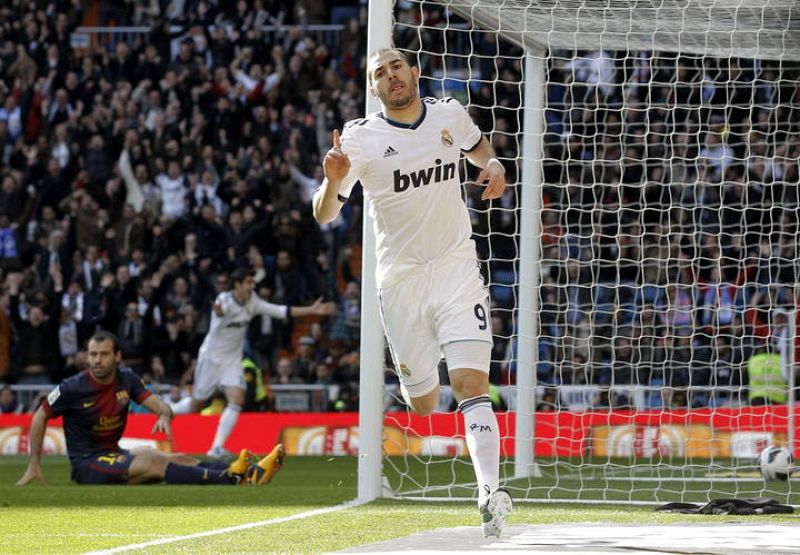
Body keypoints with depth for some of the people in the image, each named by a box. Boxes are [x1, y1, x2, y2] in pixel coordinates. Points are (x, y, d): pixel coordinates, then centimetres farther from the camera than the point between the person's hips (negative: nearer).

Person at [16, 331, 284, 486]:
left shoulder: (127, 379, 2)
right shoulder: (73, 388, -13)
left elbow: (158, 404, 1)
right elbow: (39, 418, -3)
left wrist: (164, 415, -25)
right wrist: (34, 465, -5)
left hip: (114, 455, 7)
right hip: (86, 465, -7)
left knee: (180, 459, -13)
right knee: (156, 463, -27)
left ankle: (250, 472, -30)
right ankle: (234, 478, -43)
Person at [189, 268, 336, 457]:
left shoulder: (252, 302, -2)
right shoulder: (225, 299, -21)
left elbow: (281, 311, 2)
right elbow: (220, 310, -45)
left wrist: (312, 310, -4)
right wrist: (219, 310, -71)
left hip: (233, 359, 5)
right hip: (211, 356, -5)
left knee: (236, 401, -15)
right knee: (197, 403, 3)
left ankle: (217, 447, -17)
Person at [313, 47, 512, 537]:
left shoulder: (450, 115, 4)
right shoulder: (361, 137, -4)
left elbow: (478, 146, 27)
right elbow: (324, 215, -7)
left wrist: (493, 166, 4)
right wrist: (333, 182, -29)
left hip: (456, 267, 0)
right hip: (400, 279, 0)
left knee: (470, 382, -18)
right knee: (424, 404, 4)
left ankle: (490, 492, -30)